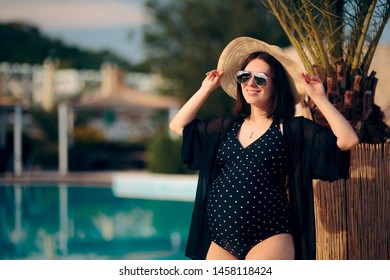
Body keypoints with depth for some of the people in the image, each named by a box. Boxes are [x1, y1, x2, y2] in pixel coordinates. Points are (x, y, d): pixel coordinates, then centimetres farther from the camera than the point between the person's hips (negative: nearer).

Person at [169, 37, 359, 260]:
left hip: (268, 239, -5)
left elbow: (348, 141, -9)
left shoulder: (293, 129, 0)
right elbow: (179, 126, 24)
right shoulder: (227, 126, 16)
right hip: (221, 240, 5)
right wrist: (206, 89, 19)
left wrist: (320, 99, -8)